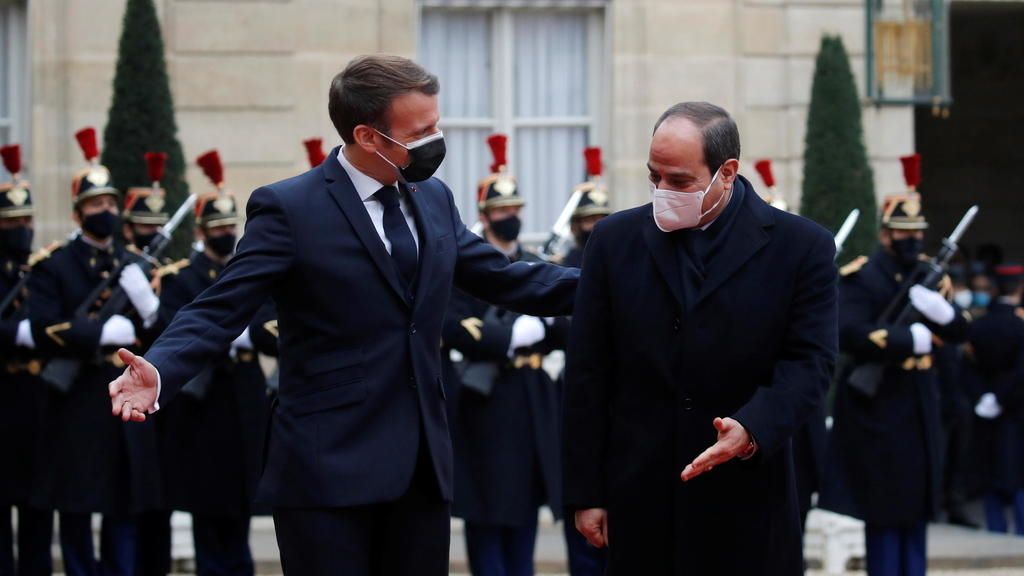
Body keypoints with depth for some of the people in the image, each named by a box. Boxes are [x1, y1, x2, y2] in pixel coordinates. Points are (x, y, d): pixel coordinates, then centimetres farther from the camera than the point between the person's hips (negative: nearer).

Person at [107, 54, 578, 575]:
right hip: (328, 469, -6)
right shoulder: (288, 208, -9)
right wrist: (159, 372, -31)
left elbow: (506, 279, 18)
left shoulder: (434, 200, 12)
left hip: (421, 466, 6)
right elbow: (220, 311, -13)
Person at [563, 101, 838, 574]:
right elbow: (587, 376, 6)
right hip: (640, 497, 2)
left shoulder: (800, 247, -1)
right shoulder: (616, 240, 6)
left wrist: (753, 429, -23)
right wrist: (585, 493, 3)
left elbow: (808, 361, -4)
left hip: (747, 502, -2)